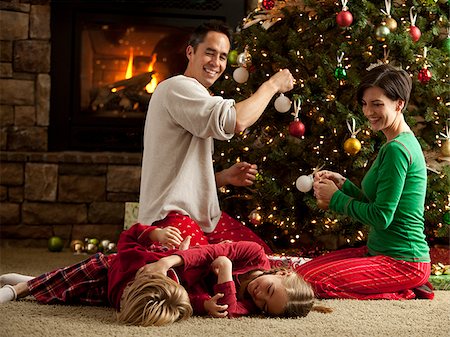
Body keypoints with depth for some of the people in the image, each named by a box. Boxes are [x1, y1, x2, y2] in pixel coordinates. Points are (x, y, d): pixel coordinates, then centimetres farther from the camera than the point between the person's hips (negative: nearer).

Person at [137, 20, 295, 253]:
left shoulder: (198, 98, 26)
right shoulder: (177, 88, -8)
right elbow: (236, 121, -24)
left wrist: (225, 177, 8)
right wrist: (272, 85, -8)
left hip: (205, 216, 10)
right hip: (172, 217, -10)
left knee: (263, 255, -1)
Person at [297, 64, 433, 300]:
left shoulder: (397, 149, -19)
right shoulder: (404, 142, 13)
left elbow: (381, 217, -21)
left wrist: (336, 199, -9)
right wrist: (343, 184, 5)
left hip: (402, 262, -10)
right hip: (379, 251, 10)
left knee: (313, 282, -19)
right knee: (302, 272, 8)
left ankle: (404, 294, -5)